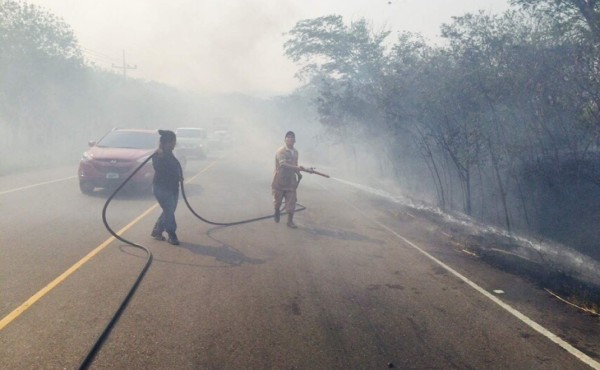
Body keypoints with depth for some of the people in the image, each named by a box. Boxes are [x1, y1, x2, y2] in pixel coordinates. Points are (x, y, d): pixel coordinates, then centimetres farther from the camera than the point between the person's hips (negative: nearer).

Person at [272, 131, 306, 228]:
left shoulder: (295, 152, 7)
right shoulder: (281, 151, -16)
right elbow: (283, 164, -31)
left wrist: (298, 173, 6)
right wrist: (297, 168, -41)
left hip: (291, 180, 4)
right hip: (280, 179, -4)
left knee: (291, 201, -2)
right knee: (277, 199, 11)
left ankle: (290, 221, 7)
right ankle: (277, 212, 41)